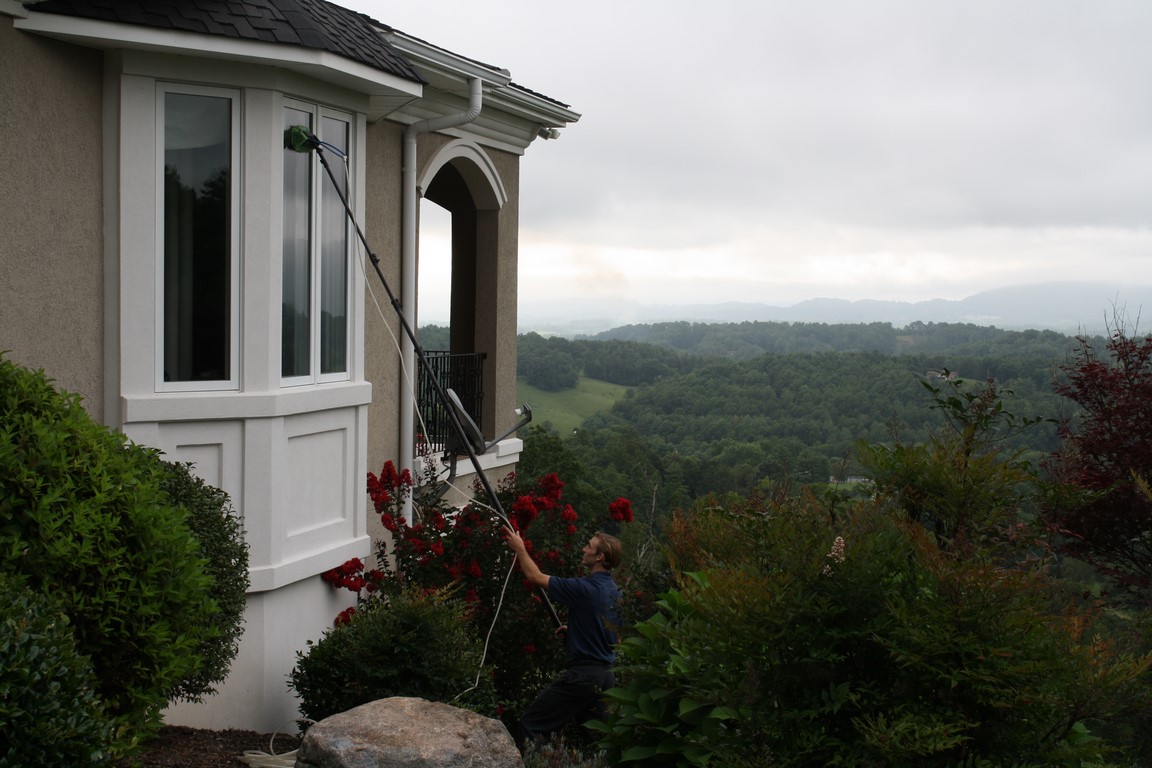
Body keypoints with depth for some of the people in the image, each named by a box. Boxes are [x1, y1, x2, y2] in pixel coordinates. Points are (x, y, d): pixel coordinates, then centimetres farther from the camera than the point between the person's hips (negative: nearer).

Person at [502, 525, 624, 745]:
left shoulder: (585, 588, -17)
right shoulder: (615, 592, 8)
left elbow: (535, 577, -10)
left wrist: (520, 548, 4)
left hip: (581, 674, -8)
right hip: (606, 675, 8)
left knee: (531, 725, -2)